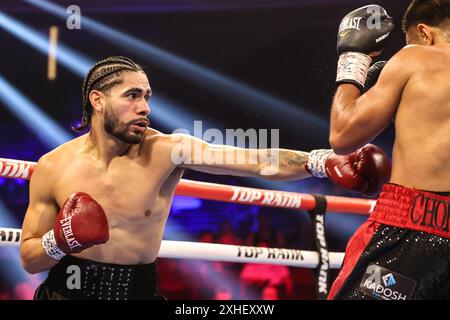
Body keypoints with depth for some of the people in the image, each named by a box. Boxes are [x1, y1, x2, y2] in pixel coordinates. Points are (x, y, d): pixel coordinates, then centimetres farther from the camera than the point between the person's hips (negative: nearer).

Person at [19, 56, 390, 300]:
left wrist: (325, 162, -35)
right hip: (67, 292, -1)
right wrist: (59, 241, -20)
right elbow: (29, 260, 1)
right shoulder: (53, 167, -7)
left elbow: (256, 160, -22)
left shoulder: (168, 150, -10)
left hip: (138, 290, 1)